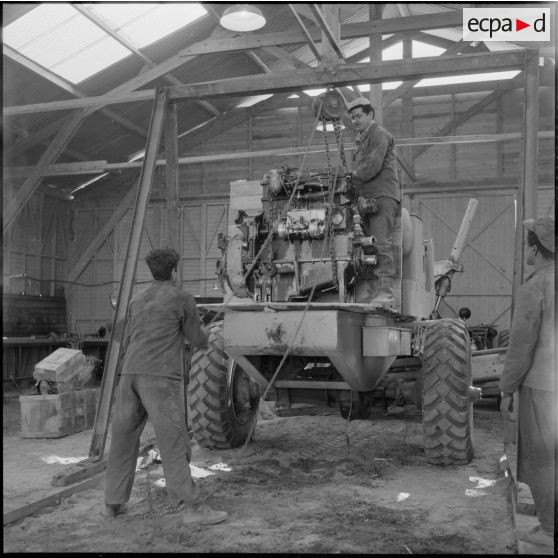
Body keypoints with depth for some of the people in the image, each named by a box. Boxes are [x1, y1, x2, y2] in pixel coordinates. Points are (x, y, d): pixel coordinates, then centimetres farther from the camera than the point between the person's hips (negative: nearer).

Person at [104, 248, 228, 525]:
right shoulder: (182, 298, 3)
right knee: (173, 442, -7)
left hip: (130, 375, 6)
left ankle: (114, 502, 22)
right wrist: (203, 336, 34)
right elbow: (198, 339, 11)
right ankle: (192, 507, -8)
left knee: (124, 438, 14)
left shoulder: (137, 301, 20)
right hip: (161, 378, -6)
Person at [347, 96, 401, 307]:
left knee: (382, 246, -13)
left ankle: (385, 295, -15)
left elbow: (371, 167, -13)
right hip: (368, 199, 9)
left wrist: (352, 174, 0)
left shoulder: (379, 134, 0)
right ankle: (364, 297, -1)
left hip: (382, 196, -9)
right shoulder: (363, 140, 28)